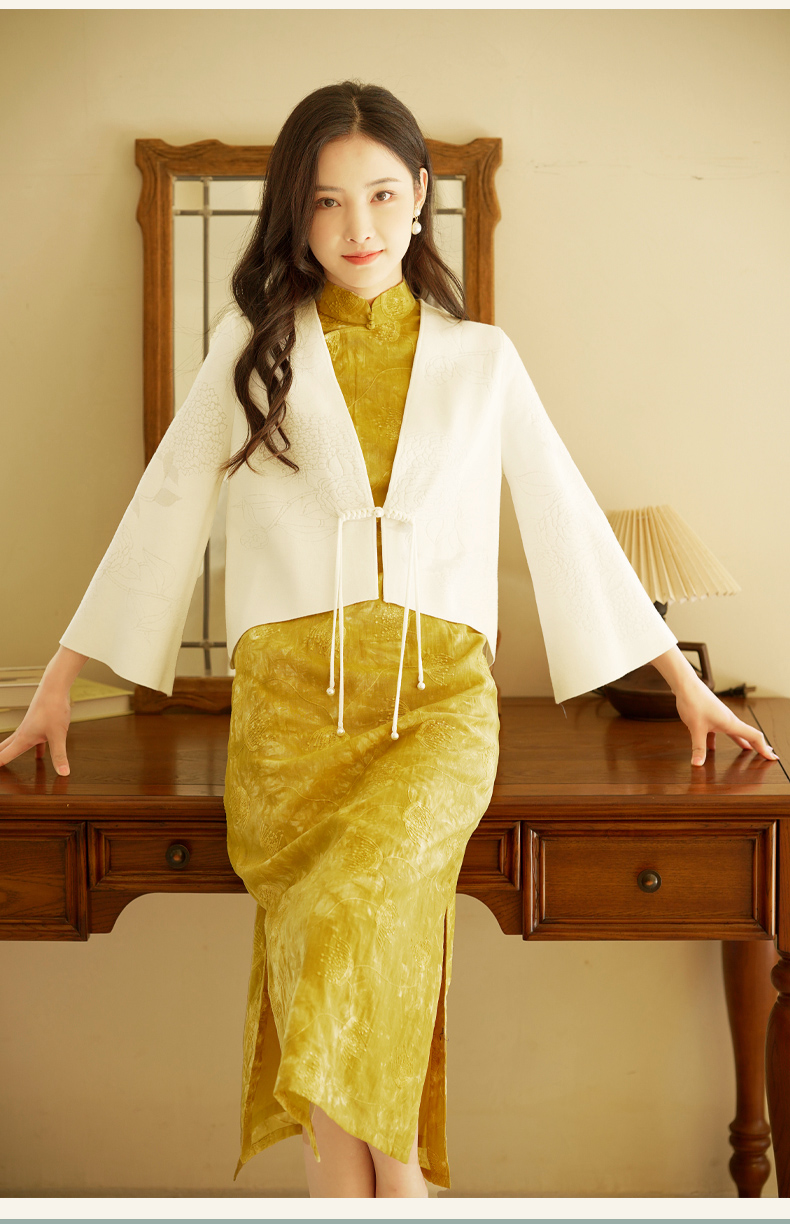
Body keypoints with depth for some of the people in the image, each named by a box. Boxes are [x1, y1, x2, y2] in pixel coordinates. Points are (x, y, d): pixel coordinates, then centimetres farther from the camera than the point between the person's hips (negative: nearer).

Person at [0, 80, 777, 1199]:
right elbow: (166, 507, 15)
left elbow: (567, 517, 18)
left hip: (439, 695, 0)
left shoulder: (481, 358, 15)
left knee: (344, 913, -28)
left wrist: (683, 677, 17)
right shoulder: (255, 346, 13)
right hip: (290, 691, 1)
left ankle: (350, 1180, -10)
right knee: (362, 952, -21)